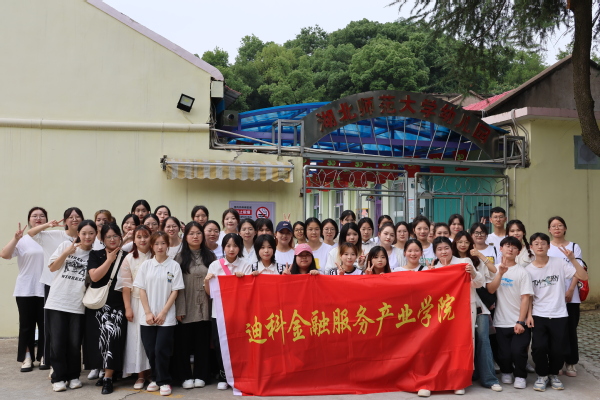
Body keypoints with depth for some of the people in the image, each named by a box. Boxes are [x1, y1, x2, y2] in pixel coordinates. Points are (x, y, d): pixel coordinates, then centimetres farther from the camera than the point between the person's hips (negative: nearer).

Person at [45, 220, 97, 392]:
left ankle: (73, 376, 20)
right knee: (57, 342, -1)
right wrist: (66, 253, -10)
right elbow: (52, 267, 2)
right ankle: (58, 377, 12)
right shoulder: (66, 245, 1)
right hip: (57, 302, -1)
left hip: (78, 305, 1)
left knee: (75, 343, 3)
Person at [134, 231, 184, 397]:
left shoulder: (174, 266, -2)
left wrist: (163, 313, -9)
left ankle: (164, 381, 10)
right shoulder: (146, 265, 4)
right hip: (148, 317, 2)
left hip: (166, 317, -2)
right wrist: (148, 313, -6)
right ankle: (155, 379, 23)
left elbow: (175, 291, -3)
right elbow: (142, 290, 2)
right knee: (150, 350, 6)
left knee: (161, 350, -4)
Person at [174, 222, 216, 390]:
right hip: (186, 308, -2)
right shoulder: (180, 257, 2)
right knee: (184, 341, 3)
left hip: (204, 308, 2)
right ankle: (186, 376, 16)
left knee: (203, 342, 7)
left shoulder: (210, 256, 9)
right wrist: (179, 309, -11)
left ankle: (200, 375, 18)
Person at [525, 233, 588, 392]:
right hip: (538, 316, 0)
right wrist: (529, 315, -4)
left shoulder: (559, 262, -4)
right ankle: (542, 375, 14)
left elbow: (583, 277, -9)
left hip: (559, 315, 0)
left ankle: (553, 374, 29)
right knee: (539, 347, -11)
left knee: (558, 349, 1)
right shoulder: (528, 269, -1)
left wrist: (572, 259, -19)